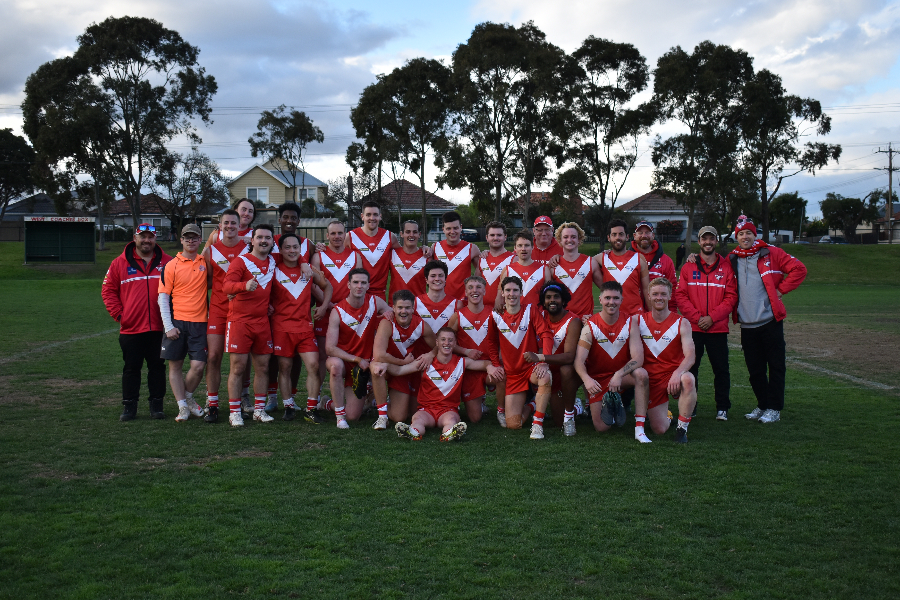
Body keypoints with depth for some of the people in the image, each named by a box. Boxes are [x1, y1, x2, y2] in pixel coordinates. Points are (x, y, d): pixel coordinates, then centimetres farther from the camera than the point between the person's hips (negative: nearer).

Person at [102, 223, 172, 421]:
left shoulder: (167, 262, 4)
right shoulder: (120, 263, 4)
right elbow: (108, 290, 7)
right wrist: (118, 314, -2)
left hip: (158, 328, 0)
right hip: (131, 328, 0)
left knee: (157, 367, 7)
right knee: (131, 368, 7)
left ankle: (156, 405, 16)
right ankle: (129, 406, 15)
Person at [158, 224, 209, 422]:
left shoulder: (205, 262, 9)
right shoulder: (171, 266, 0)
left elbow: (211, 284, 25)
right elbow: (163, 297, -1)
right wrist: (168, 326, -7)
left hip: (199, 322, 1)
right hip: (177, 322, -1)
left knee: (198, 365, -5)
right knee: (175, 365, 2)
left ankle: (188, 397, 21)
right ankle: (182, 406, 11)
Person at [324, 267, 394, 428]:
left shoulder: (375, 302, -7)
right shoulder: (337, 312, -16)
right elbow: (330, 348, -18)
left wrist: (389, 314, -19)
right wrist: (357, 359, -24)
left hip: (363, 364, 2)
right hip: (342, 360, -2)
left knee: (353, 416, -3)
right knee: (335, 365, -41)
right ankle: (340, 415, -24)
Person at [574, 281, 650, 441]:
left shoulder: (630, 323, -8)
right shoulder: (590, 326, -12)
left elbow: (638, 358, -17)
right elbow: (579, 361, -19)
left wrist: (619, 375, -34)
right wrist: (586, 379, -40)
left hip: (623, 375, 1)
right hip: (598, 379, -1)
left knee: (641, 374, -34)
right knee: (601, 427, -8)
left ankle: (640, 430, -25)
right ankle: (608, 406, 26)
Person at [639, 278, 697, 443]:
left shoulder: (681, 323, -3)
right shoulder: (638, 320, 3)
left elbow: (690, 356, -14)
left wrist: (678, 373, -32)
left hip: (674, 375, -1)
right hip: (651, 378, 1)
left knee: (688, 380, -38)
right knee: (659, 429, -8)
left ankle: (682, 428, -18)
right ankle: (666, 416, 32)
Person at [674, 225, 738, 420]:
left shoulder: (726, 267, 6)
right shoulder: (688, 267, 6)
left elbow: (731, 297, 0)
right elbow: (680, 296, 1)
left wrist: (712, 317, -11)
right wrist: (696, 317, -11)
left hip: (718, 328, 0)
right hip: (693, 327, 0)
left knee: (721, 369, 3)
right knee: (690, 368, 4)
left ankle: (722, 408, 14)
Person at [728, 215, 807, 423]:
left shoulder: (771, 254, 0)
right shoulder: (731, 260, 10)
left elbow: (799, 269, -1)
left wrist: (780, 290, -5)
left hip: (770, 321, -3)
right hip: (747, 325, 4)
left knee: (776, 367, 0)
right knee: (755, 370, 9)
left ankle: (774, 408, 8)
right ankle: (762, 405, 23)